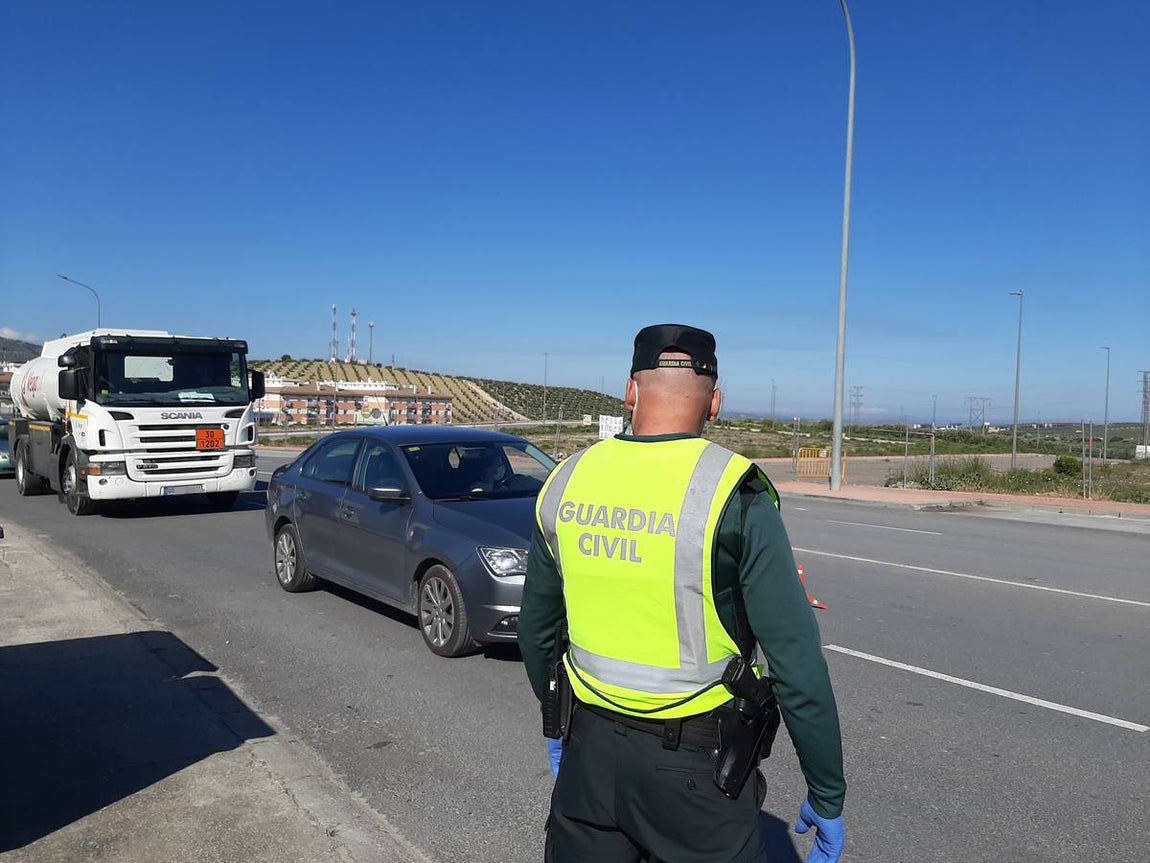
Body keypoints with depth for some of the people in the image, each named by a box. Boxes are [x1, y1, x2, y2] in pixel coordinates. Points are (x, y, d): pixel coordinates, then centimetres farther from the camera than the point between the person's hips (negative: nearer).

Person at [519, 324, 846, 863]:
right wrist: (827, 796, -3)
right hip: (695, 763, -4)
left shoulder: (565, 482, -2)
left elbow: (536, 631, 9)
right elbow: (795, 661, -15)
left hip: (591, 745, 4)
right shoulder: (734, 494, -16)